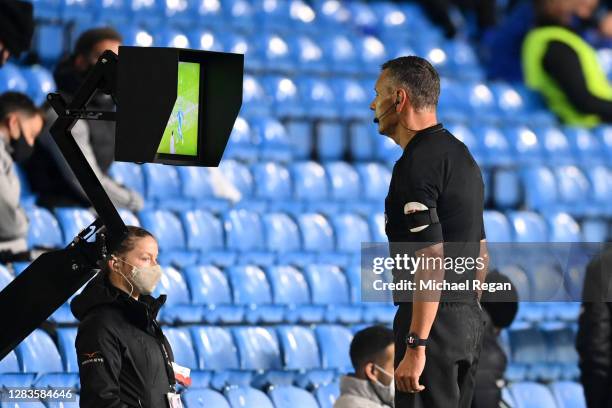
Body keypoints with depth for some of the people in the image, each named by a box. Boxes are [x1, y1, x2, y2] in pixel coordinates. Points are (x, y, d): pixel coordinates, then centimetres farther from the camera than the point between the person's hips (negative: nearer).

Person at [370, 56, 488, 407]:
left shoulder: (415, 164, -15)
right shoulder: (461, 155, 16)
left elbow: (431, 260, -22)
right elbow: (481, 253, 22)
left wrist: (416, 346, -24)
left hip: (433, 323, -10)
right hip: (469, 319, 10)